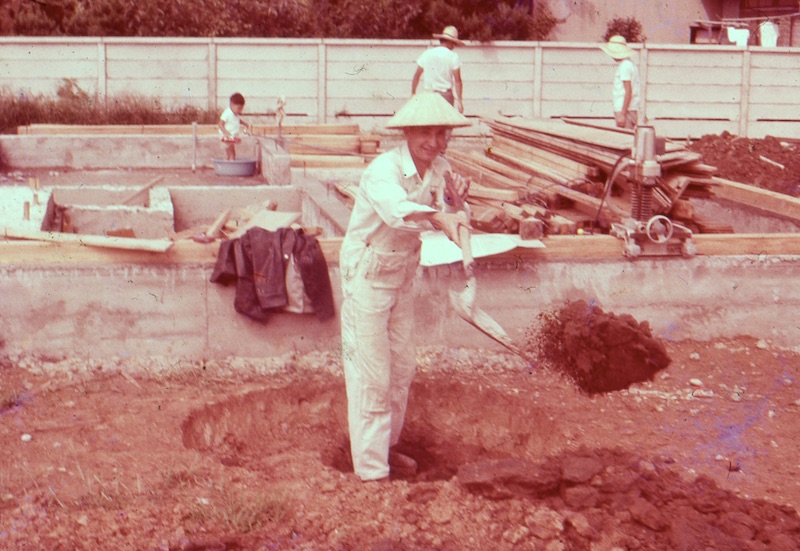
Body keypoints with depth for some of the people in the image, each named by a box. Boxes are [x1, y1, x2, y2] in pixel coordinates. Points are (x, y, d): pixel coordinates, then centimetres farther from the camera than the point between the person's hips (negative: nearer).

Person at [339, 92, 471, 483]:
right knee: (370, 374, -3)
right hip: (367, 275, -8)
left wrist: (456, 200, -19)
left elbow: (447, 219, 2)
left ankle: (386, 446, 37)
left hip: (402, 274, 8)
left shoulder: (439, 169, -5)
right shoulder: (383, 170, -28)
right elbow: (396, 208, -50)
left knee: (402, 367, 18)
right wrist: (438, 217, -67)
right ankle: (370, 469, 7)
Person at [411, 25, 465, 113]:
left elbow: (416, 76, 10)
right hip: (446, 95, -3)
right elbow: (457, 81, -8)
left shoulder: (426, 54, 6)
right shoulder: (453, 56, -4)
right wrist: (459, 100, -6)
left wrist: (413, 93, 20)